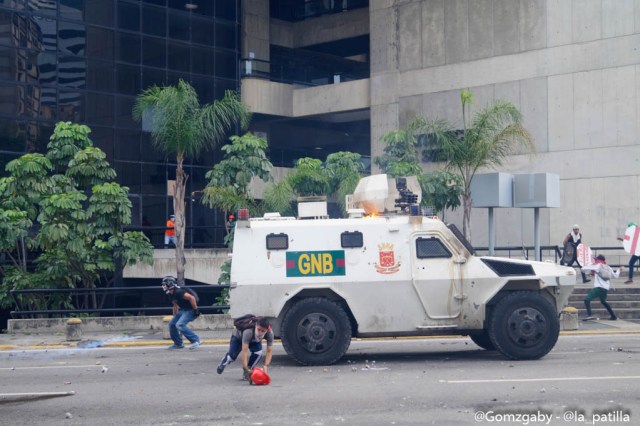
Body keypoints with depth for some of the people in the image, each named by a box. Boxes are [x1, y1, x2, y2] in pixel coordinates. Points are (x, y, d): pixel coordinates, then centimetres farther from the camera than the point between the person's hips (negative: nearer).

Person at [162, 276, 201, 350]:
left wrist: (195, 309, -25)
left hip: (191, 310, -10)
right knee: (172, 324, 9)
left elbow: (191, 298, -29)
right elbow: (175, 306, 23)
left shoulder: (178, 292, -24)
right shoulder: (172, 294, 8)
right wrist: (175, 317, 27)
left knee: (180, 325, -23)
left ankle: (196, 340, -17)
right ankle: (178, 343, 22)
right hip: (183, 310, 10)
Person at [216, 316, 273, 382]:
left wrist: (266, 366, -44)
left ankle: (246, 375, -5)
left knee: (258, 353, -24)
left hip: (254, 340, 2)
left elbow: (269, 351, -32)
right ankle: (223, 363, 38)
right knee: (232, 356, -2)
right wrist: (245, 368, -52)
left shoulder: (270, 333, -37)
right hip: (238, 336, -2)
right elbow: (244, 351, -49)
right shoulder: (248, 331, -48)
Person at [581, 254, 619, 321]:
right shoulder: (608, 267, 14)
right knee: (603, 302, 30)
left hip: (599, 287, -7)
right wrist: (619, 270, 47)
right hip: (606, 289, 7)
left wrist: (590, 265, 18)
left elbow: (583, 268, -5)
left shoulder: (597, 266, -2)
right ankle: (613, 316, 31)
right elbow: (615, 276, 26)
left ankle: (589, 315, -31)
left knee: (587, 299, -12)